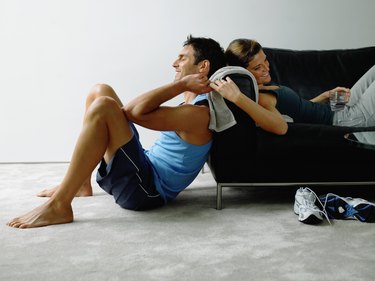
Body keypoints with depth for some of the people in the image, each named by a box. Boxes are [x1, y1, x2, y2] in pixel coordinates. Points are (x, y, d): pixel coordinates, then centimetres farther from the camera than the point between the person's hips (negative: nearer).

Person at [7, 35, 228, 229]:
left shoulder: (199, 113, -17)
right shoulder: (191, 103, 15)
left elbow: (135, 112, -25)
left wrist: (182, 84, -18)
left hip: (147, 188, -10)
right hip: (144, 168, 10)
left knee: (103, 107, -29)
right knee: (101, 91, 12)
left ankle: (59, 205, -25)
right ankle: (80, 182, 12)